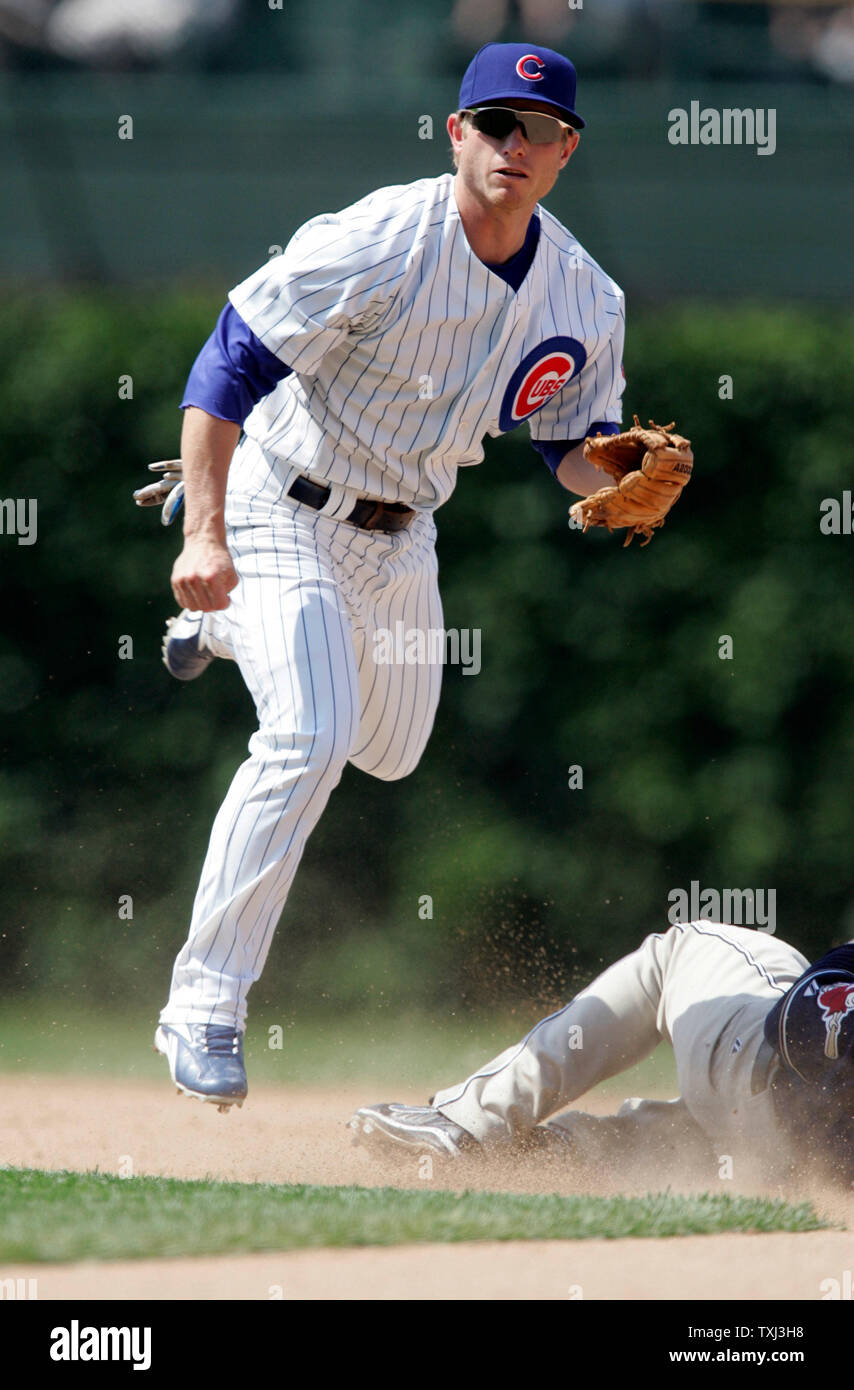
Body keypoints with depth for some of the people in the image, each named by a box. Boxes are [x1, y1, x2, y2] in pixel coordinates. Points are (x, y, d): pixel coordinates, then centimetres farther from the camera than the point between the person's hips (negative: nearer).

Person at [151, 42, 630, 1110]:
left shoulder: (586, 301, -8)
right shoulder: (375, 245, -26)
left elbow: (576, 452, 4)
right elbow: (226, 368, -25)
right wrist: (205, 537, -34)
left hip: (402, 537, 7)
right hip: (282, 516, -7)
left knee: (389, 753, 23)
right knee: (310, 735, -25)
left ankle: (228, 628, 50)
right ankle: (204, 1010, -18)